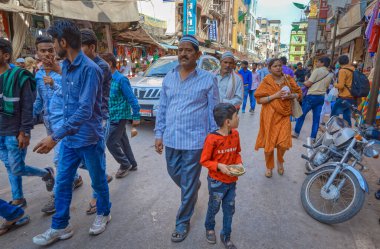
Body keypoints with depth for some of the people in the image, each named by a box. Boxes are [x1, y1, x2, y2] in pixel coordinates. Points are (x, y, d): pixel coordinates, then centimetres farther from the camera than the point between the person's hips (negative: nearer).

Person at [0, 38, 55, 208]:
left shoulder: (19, 76, -12)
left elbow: (27, 107, -14)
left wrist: (24, 132, -16)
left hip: (15, 133, -7)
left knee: (17, 168, 0)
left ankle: (47, 173, 25)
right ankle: (18, 199, 27)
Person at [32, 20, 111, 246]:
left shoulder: (89, 69, -21)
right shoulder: (65, 66, 6)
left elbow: (85, 110, -28)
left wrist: (55, 137, -28)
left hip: (89, 138, -7)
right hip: (70, 138, 8)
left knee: (98, 180, 13)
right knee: (62, 183, 13)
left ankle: (103, 214, 38)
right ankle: (60, 227, 30)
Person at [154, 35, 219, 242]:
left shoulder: (208, 79, -7)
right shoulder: (168, 78, 6)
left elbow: (213, 112, -4)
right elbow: (162, 108, 9)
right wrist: (159, 134, 6)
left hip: (194, 141, -4)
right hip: (171, 139, 5)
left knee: (188, 184, 8)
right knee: (174, 174, 22)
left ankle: (182, 222, 29)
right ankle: (193, 191, 54)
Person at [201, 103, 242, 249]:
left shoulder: (235, 134, -7)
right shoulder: (212, 139, -25)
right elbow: (204, 160, -15)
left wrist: (239, 163, -9)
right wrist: (219, 166, -28)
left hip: (232, 181, 5)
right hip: (217, 182, -5)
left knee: (229, 209, 16)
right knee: (214, 207, 19)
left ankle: (226, 236, 38)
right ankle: (209, 228, 49)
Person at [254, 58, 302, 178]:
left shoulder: (288, 79, 4)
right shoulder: (266, 81, -4)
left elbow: (299, 94, 11)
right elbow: (259, 99, -9)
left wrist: (290, 95, -10)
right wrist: (275, 95, -19)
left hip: (284, 115, 2)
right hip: (270, 116, -2)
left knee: (284, 143, -5)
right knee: (269, 142, 5)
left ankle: (280, 161, 29)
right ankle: (269, 167, 28)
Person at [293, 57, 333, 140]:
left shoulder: (317, 70, -9)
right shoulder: (330, 74, 12)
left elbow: (308, 84, -12)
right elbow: (327, 87, 18)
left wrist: (304, 83, 8)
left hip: (312, 96, -6)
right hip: (321, 97, 6)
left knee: (302, 114, 6)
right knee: (316, 118, 6)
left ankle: (296, 133, 13)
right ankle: (313, 137, 8)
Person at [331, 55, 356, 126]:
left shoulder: (343, 70, -13)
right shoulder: (353, 70, 10)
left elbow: (341, 86, -17)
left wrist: (335, 84, 1)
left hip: (344, 98, -8)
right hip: (352, 98, 8)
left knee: (334, 115, 1)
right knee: (347, 117, 14)